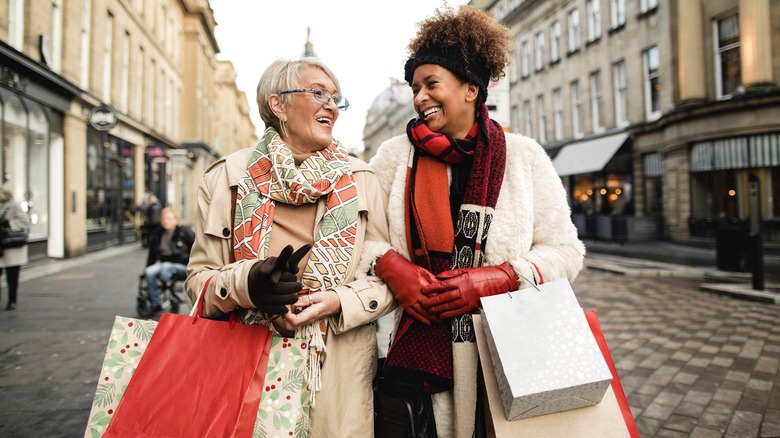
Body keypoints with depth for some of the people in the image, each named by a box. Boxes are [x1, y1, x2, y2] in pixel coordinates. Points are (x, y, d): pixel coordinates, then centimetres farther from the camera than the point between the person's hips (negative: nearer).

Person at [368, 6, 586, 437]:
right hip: (414, 347, 1)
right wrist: (391, 266, -12)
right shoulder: (395, 154, 4)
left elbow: (565, 251, 2)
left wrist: (497, 279, -13)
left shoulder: (524, 156, 2)